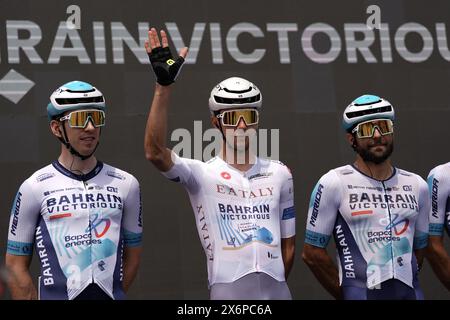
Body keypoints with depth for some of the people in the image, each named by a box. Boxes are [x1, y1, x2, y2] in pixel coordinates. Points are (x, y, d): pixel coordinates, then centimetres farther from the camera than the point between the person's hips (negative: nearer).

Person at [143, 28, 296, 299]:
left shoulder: (279, 174, 12)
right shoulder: (203, 175, 1)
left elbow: (288, 243, 16)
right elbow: (155, 152, -18)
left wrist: (275, 284, 12)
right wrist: (164, 87, -22)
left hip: (275, 290, 3)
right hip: (226, 291, -3)